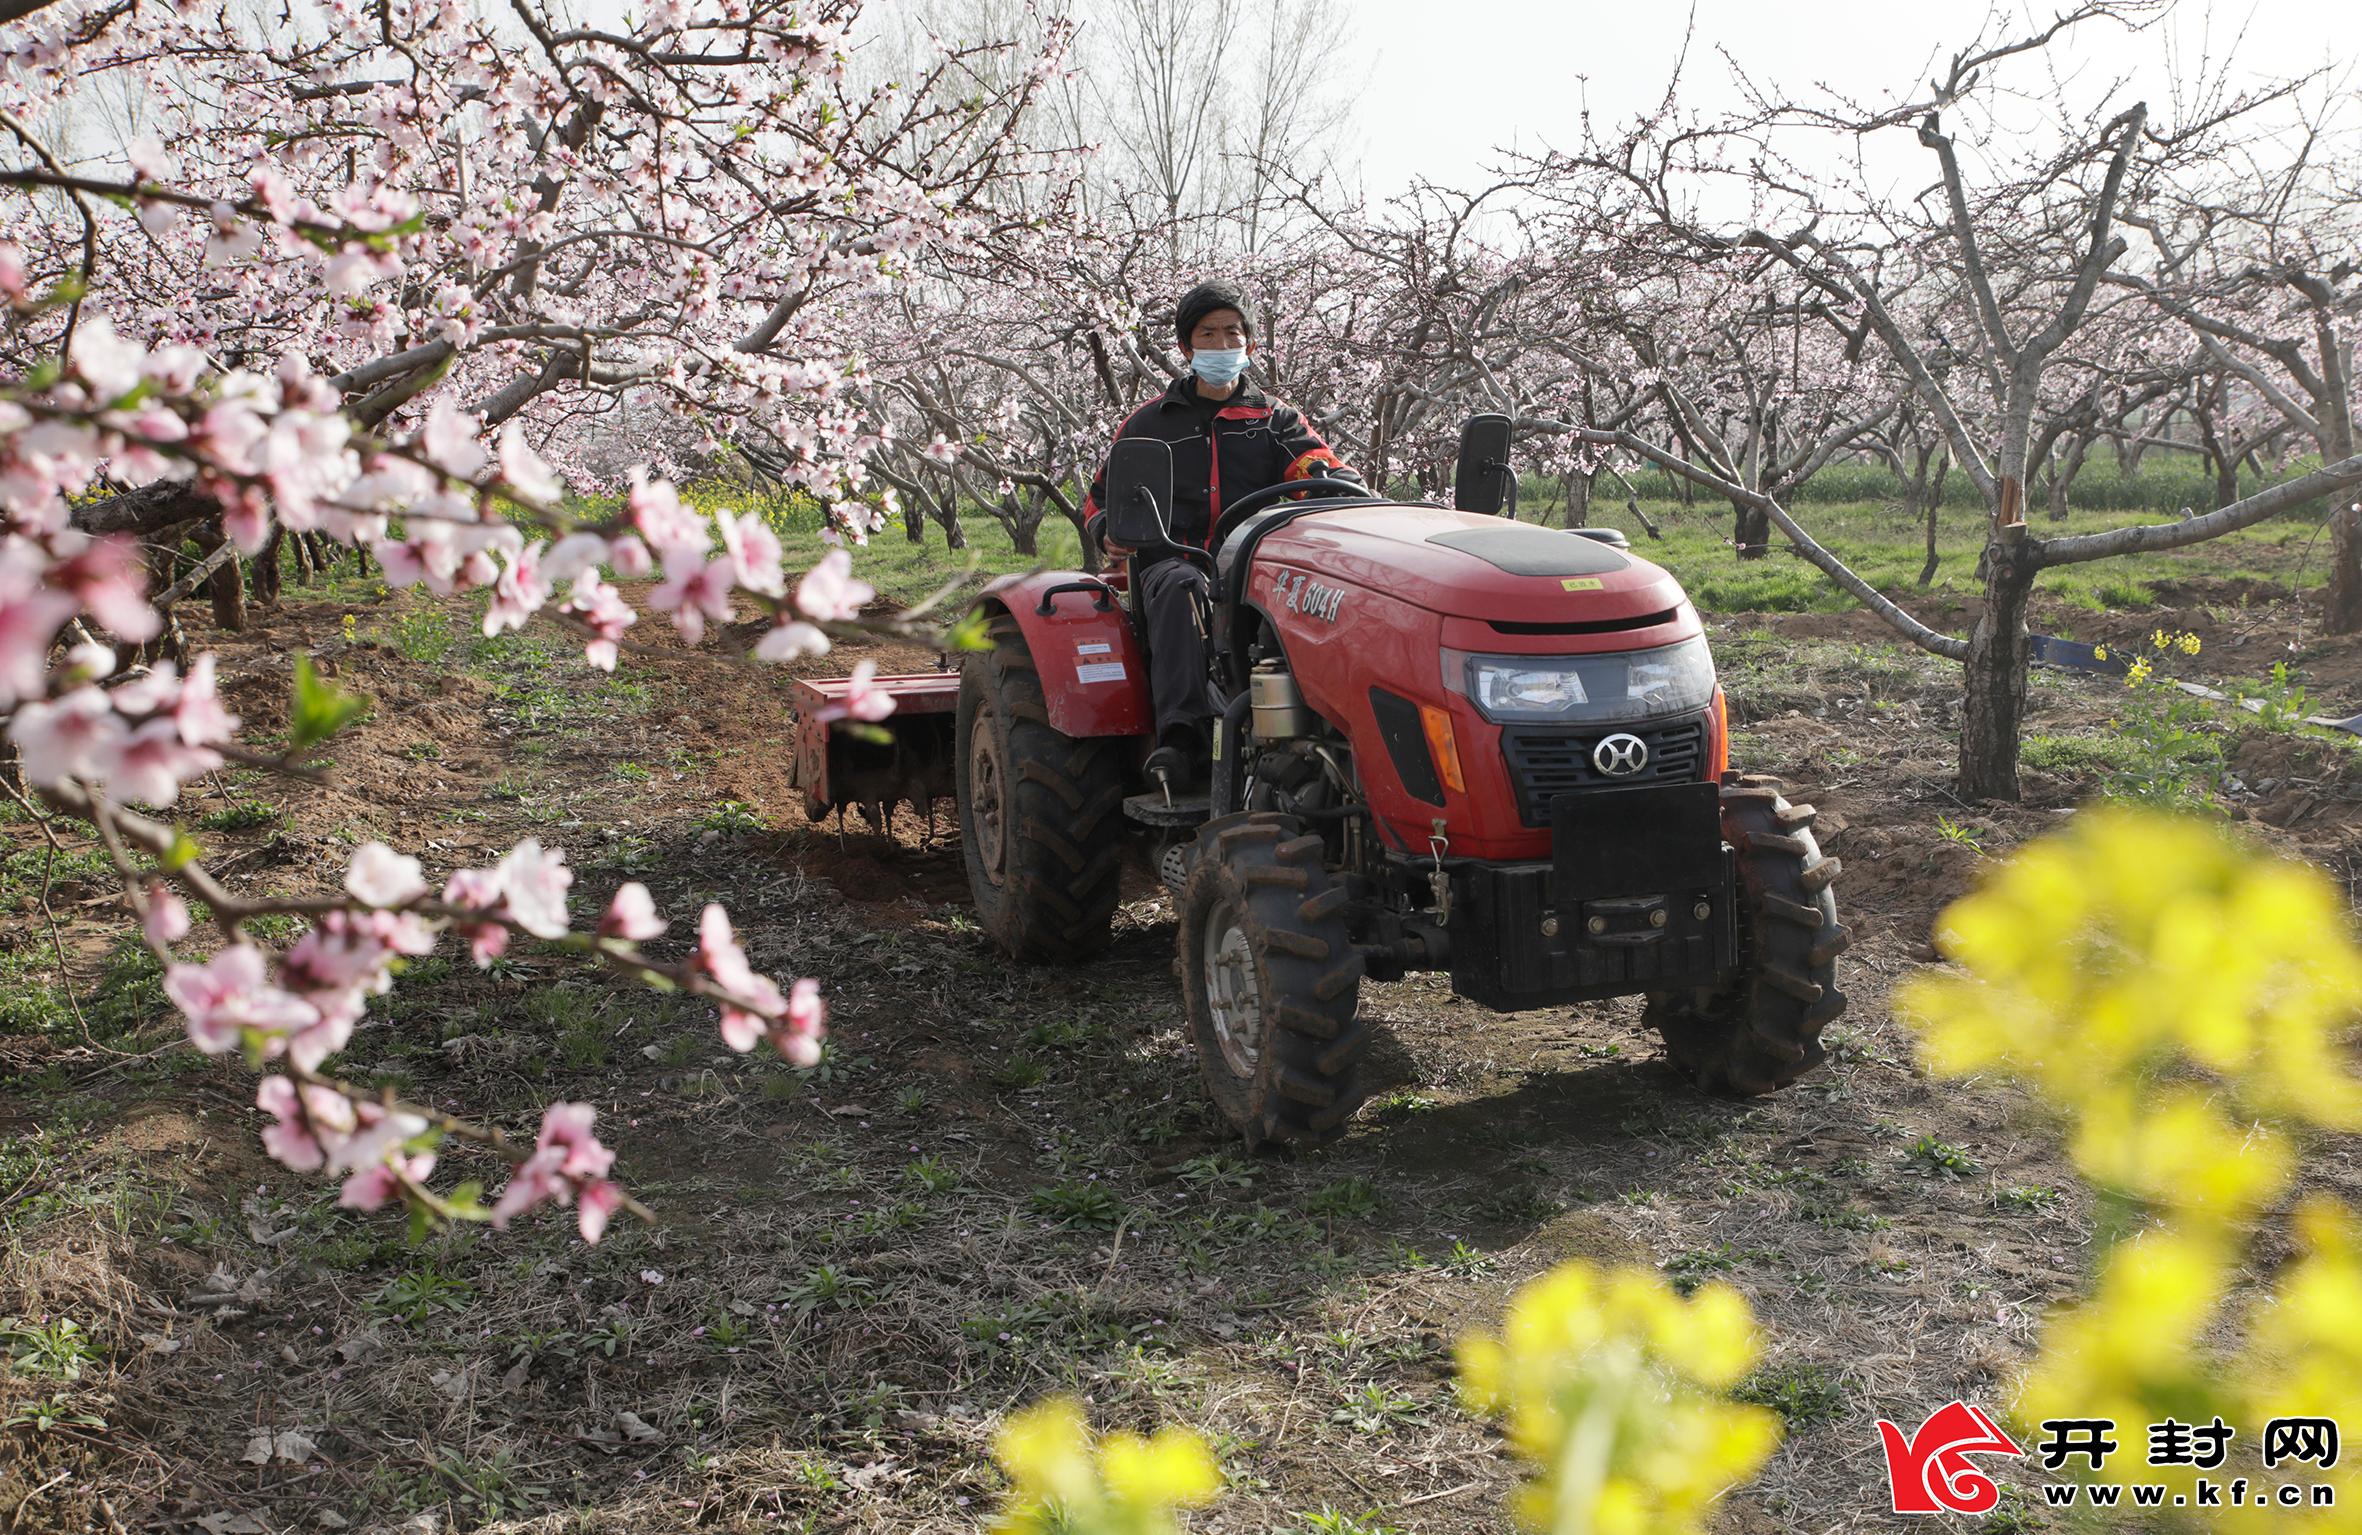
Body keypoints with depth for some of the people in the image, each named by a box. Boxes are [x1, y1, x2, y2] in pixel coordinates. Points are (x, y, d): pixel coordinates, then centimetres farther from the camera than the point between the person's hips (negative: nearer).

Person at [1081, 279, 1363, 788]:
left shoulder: (1276, 419, 22)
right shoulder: (1149, 423, 23)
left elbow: (1325, 470, 5)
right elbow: (1101, 499, 26)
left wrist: (1345, 487, -21)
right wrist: (1109, 533, 1)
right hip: (1172, 558, 0)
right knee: (1181, 588, -39)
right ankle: (1181, 739, -51)